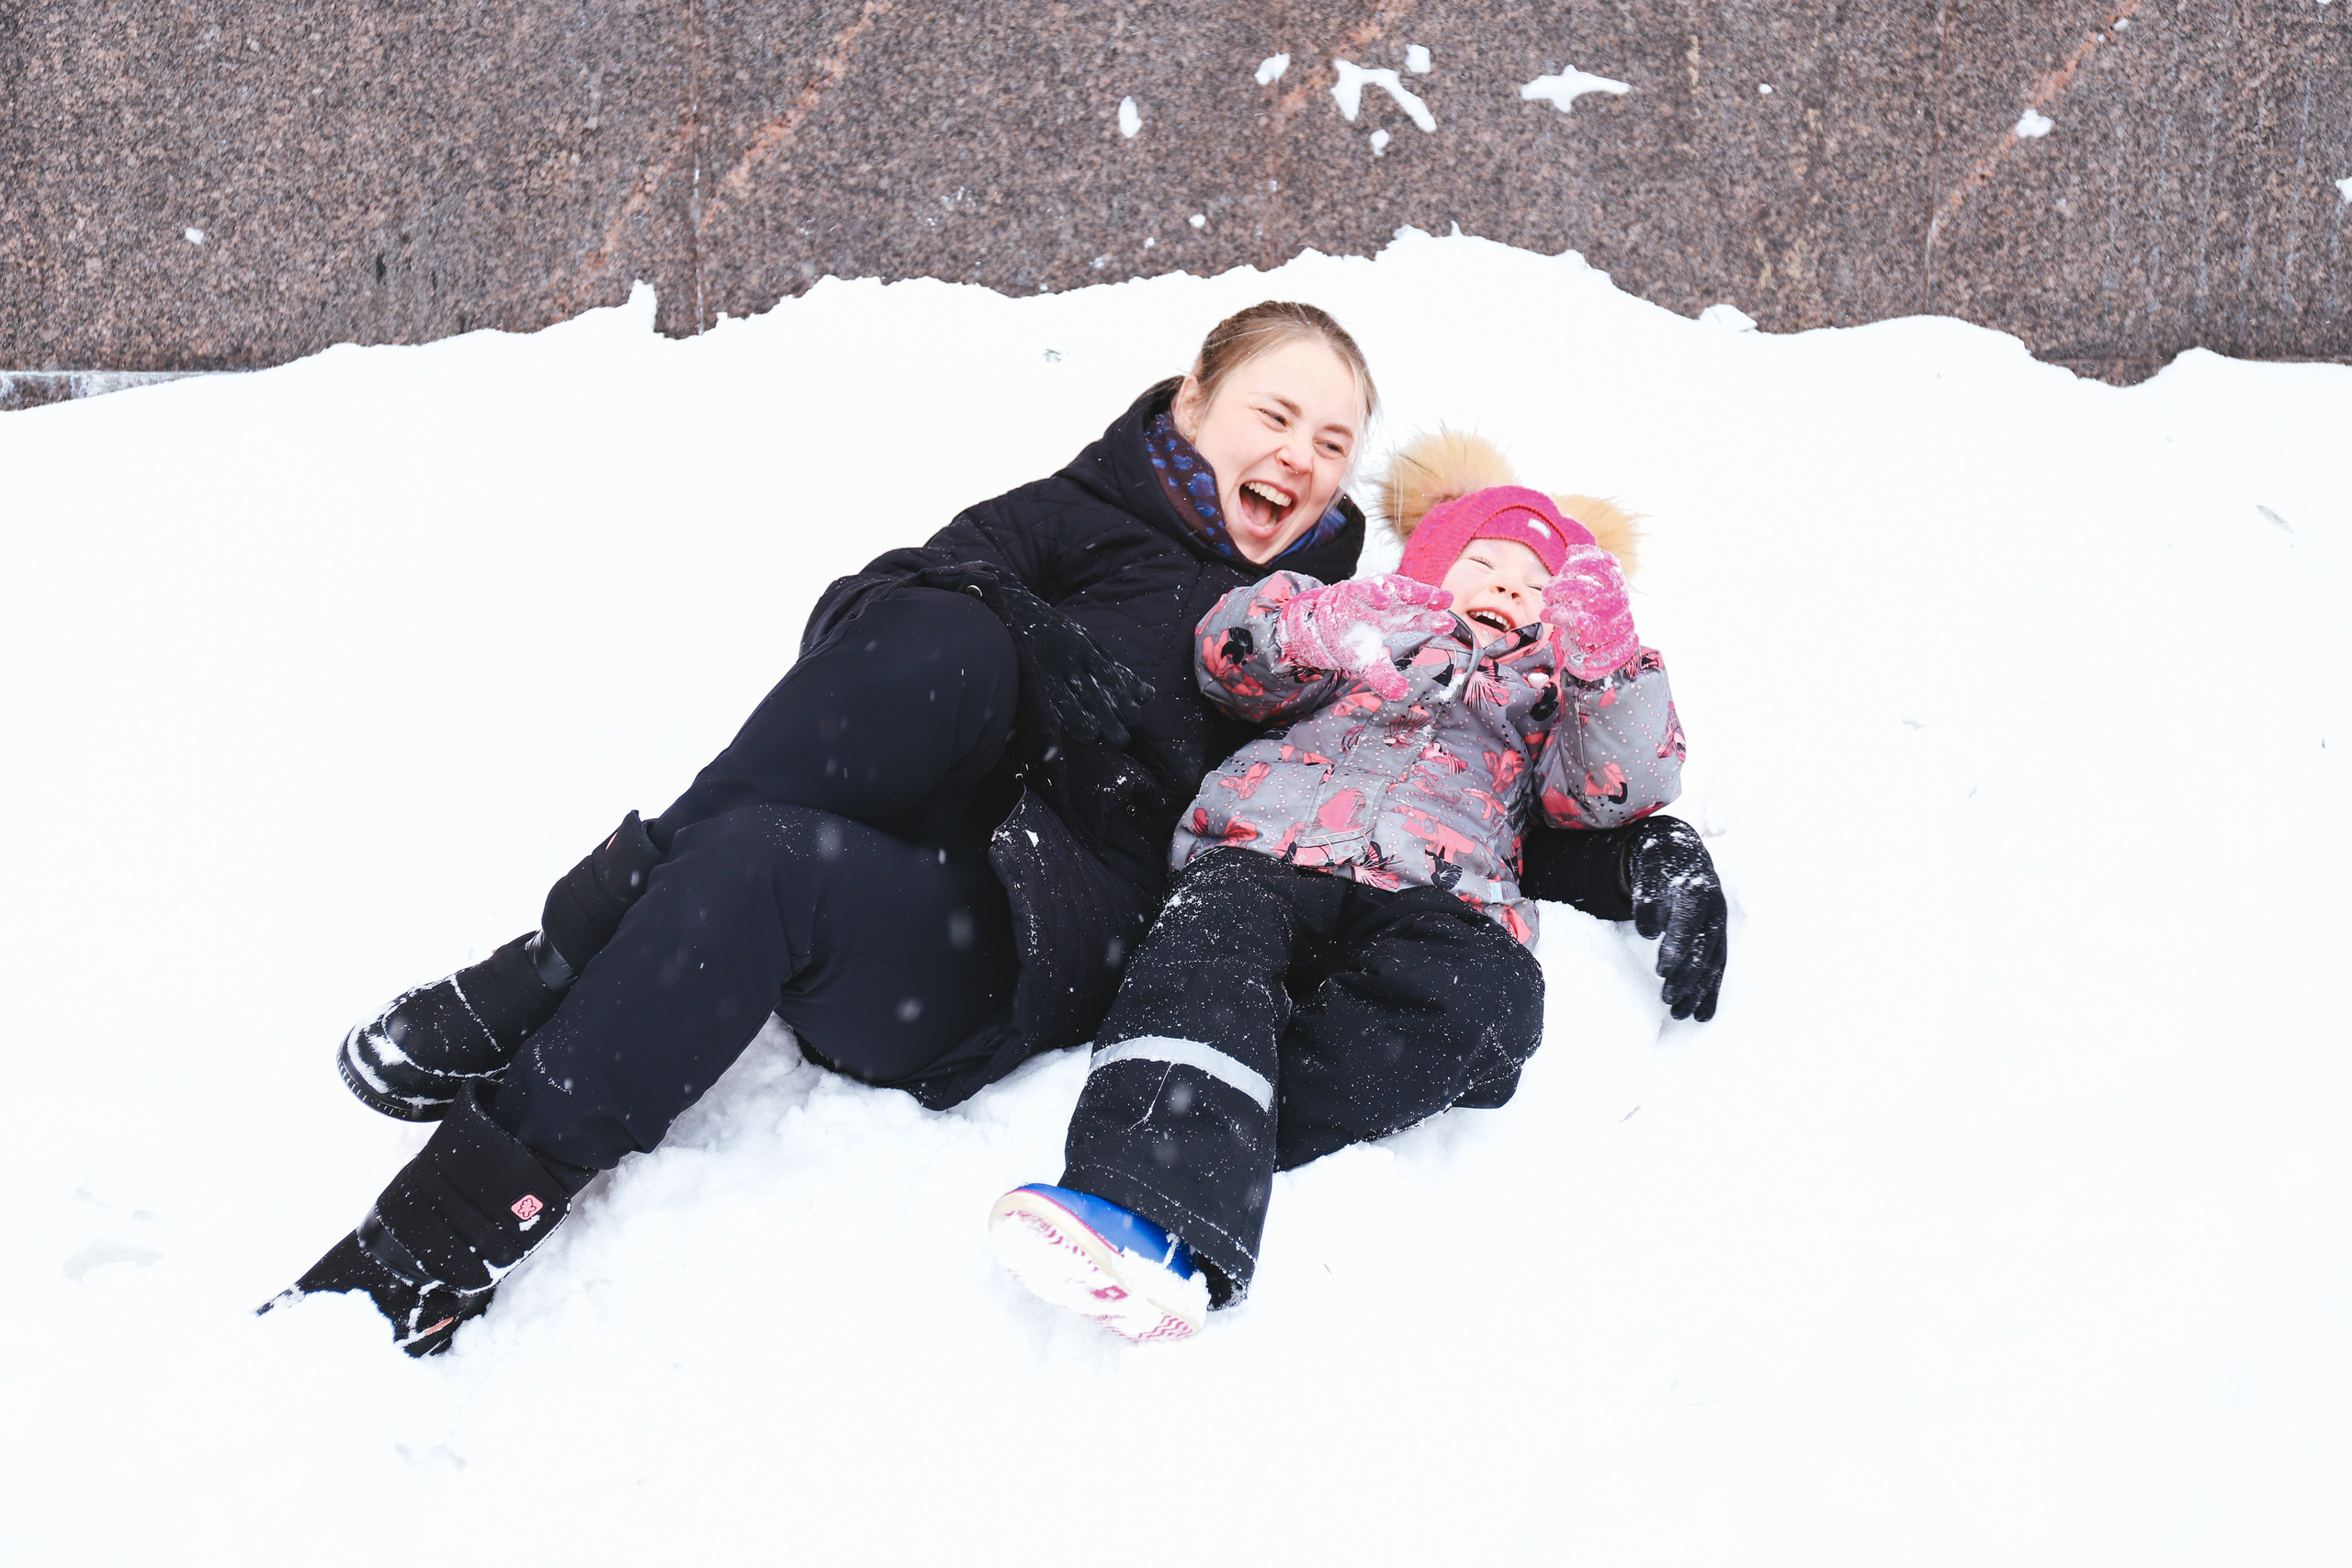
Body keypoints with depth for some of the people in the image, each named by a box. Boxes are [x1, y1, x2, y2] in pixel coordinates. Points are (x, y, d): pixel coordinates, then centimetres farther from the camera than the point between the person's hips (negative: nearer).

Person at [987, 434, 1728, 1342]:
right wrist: (1334, 624, -8)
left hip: (1432, 900, 1)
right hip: (1268, 858, 0)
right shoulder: (1361, 627, 33)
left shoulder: (1543, 695, 36)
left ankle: (1189, 1153, -41)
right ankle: (1154, 1202, -55)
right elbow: (1232, 652, 14)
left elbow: (1625, 783, 16)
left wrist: (1608, 654, -1)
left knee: (1490, 987, -34)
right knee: (1217, 926, -35)